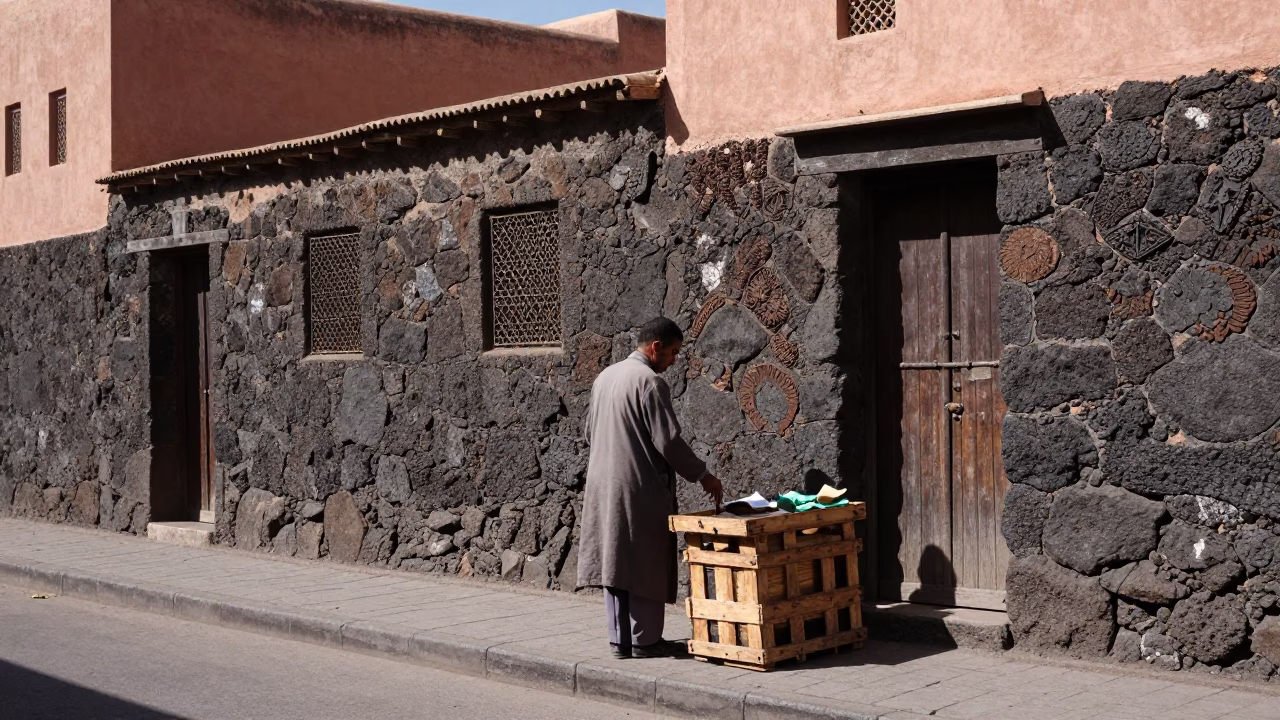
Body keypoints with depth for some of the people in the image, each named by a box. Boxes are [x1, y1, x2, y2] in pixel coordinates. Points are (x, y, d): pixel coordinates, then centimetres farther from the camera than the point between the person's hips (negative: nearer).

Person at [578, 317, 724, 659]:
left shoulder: (605, 376, 12)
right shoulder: (649, 381, -15)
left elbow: (590, 432, 19)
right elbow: (668, 440, -17)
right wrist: (703, 475, -7)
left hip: (604, 487, 8)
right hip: (640, 488, -8)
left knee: (616, 561, 11)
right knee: (646, 564, 0)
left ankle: (620, 638, 15)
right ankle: (645, 640, 5)